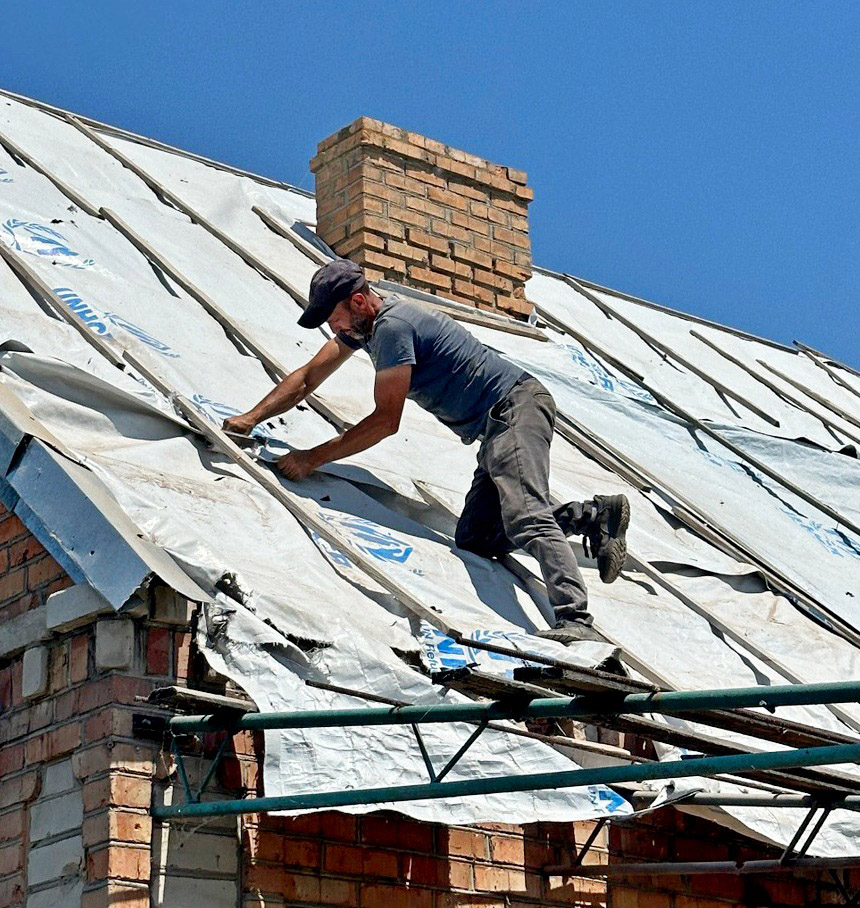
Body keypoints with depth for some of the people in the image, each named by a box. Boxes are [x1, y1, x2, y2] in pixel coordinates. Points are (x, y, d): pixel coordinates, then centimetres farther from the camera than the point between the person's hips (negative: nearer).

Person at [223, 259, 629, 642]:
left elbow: (386, 420, -17)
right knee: (473, 540, 0)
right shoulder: (361, 323, 12)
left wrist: (312, 459, -13)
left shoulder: (392, 326, -17)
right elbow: (308, 377, 21)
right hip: (498, 424, 10)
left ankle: (575, 622, -43)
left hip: (517, 407, -10)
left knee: (524, 517, -28)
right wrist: (251, 418, 13)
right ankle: (595, 514, -1)